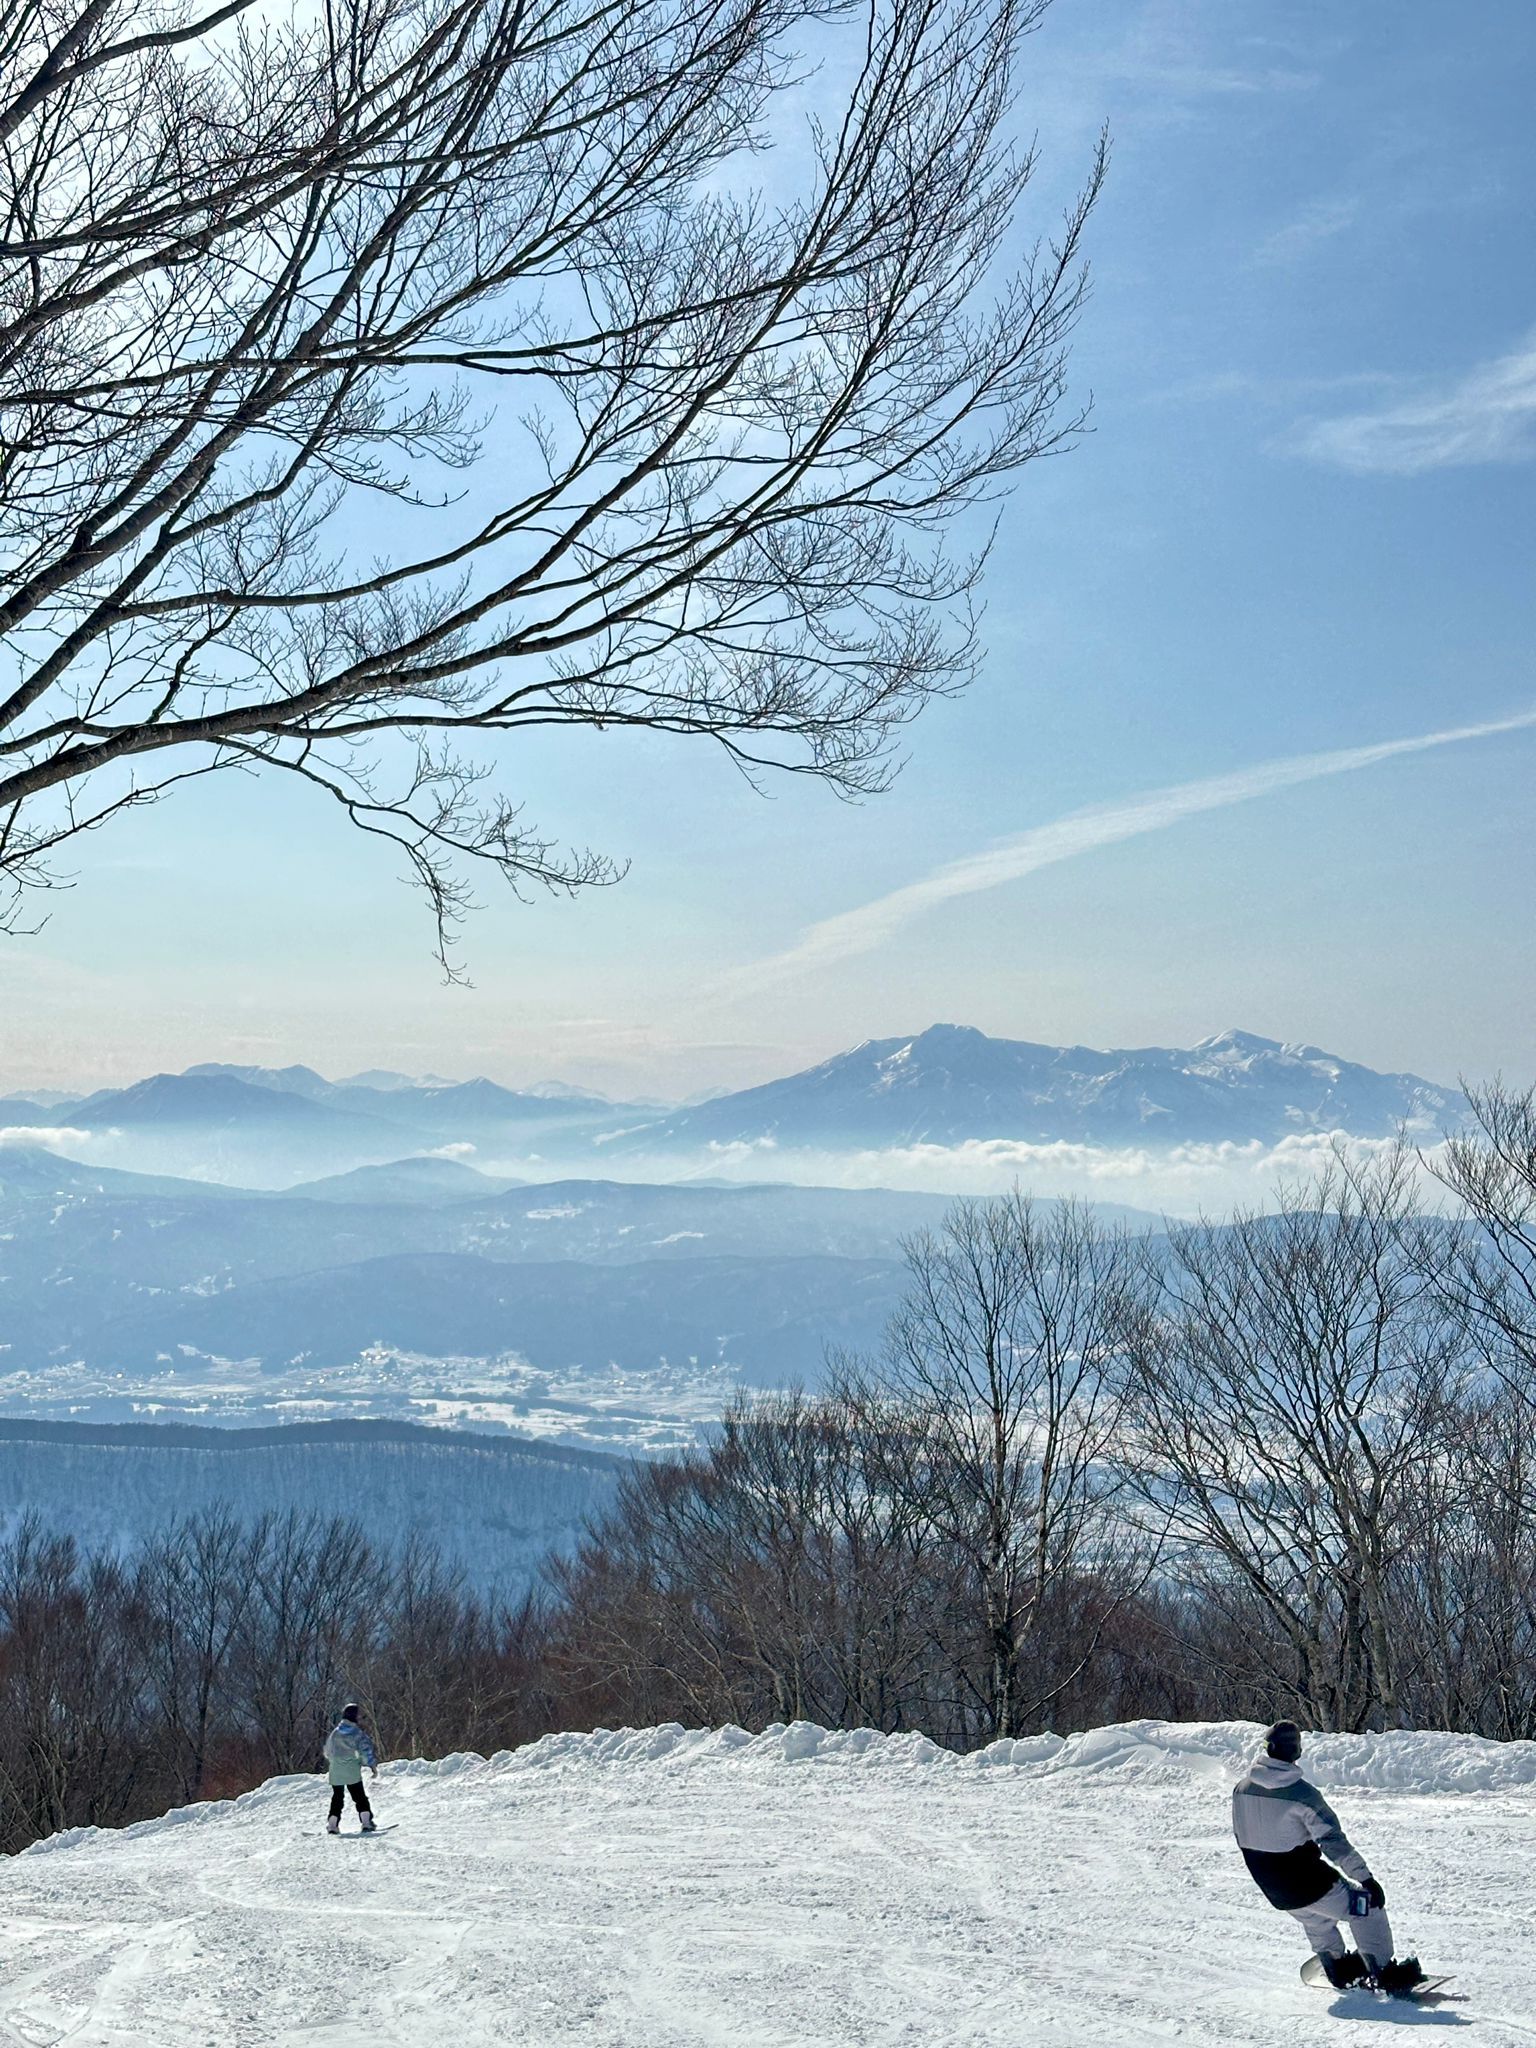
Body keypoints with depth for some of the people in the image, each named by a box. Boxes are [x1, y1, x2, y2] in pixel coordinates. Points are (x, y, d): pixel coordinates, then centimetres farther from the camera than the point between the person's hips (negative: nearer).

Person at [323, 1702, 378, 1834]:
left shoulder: (334, 1733, 5)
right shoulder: (357, 1733, -9)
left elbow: (328, 1751, 16)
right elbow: (366, 1750, -13)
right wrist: (373, 1765, -5)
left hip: (336, 1773, 4)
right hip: (352, 1772, -4)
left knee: (337, 1798, 13)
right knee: (360, 1797, 5)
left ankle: (332, 1825, 6)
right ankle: (367, 1822, -4)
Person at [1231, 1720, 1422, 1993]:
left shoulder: (1241, 1789, -3)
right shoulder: (1301, 1792, -22)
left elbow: (1242, 1837, 10)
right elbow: (1333, 1841, -22)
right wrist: (1366, 1878, -17)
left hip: (1274, 1892, 6)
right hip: (1309, 1885, -6)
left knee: (1316, 1919, 33)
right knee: (1366, 1906, 11)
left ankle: (1340, 1969, 46)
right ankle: (1383, 1973, 9)